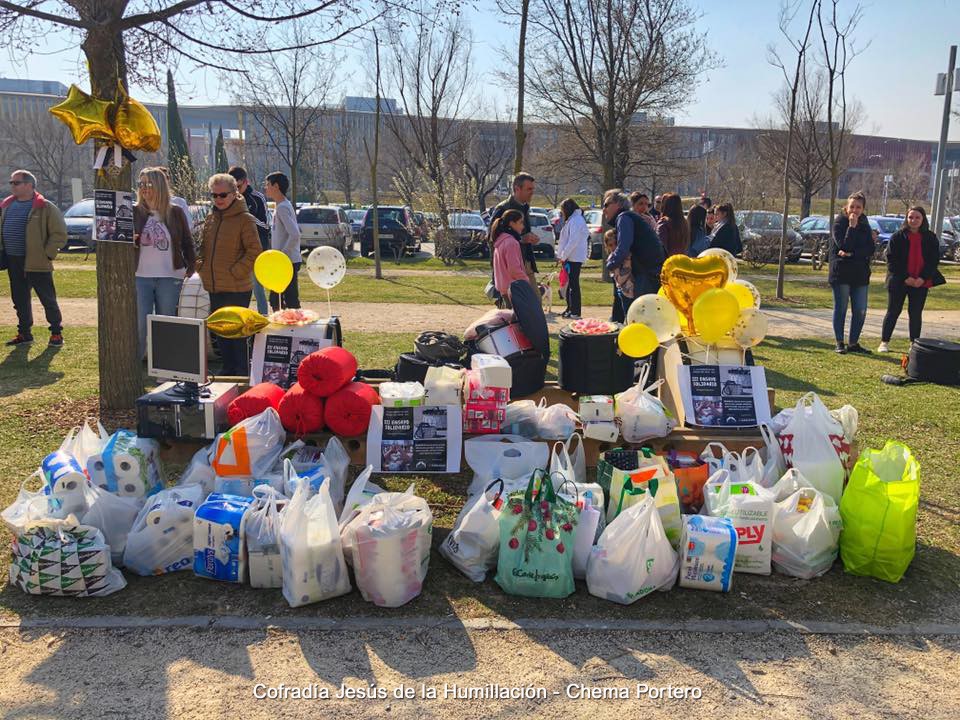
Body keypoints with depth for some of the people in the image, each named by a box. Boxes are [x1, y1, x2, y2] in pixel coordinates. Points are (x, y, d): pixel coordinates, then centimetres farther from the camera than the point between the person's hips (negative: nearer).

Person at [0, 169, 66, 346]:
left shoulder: (45, 207, -8)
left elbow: (59, 234, -9)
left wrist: (47, 254, -13)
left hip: (36, 262, -6)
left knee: (48, 299, 0)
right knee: (19, 300, 12)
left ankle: (56, 333, 10)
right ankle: (24, 333, 23)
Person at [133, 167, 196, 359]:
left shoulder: (175, 213, 3)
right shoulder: (134, 212, 3)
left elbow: (188, 243, 9)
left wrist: (190, 268, 1)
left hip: (169, 278, 0)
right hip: (140, 277, 0)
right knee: (139, 326, -2)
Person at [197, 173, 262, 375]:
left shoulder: (245, 219, -8)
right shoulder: (210, 219, 13)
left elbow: (254, 251, -13)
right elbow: (202, 247, 23)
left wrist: (236, 271, -15)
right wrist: (202, 267, 7)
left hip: (236, 289, -7)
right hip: (213, 287, 7)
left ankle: (241, 373, 8)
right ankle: (228, 370, 27)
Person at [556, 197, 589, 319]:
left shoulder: (576, 220, -13)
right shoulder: (571, 220, 19)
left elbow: (573, 241, -20)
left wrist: (563, 256, -15)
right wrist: (562, 255, 15)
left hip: (574, 258, -10)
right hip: (569, 258, 10)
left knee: (573, 284, -7)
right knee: (569, 284, 14)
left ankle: (575, 312, -4)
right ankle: (570, 309, 21)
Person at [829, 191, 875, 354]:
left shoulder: (864, 224, 10)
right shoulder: (839, 222, -4)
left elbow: (870, 249, -1)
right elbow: (844, 246, -17)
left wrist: (851, 254, -15)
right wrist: (852, 226, -19)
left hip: (860, 274, 5)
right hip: (841, 273, -5)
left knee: (860, 311, 4)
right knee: (841, 309, 1)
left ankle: (854, 343, 15)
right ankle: (840, 343, 10)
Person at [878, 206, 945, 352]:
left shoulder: (931, 238, 4)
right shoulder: (897, 236, -2)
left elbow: (934, 260, 2)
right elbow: (891, 259, -6)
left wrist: (923, 278, -12)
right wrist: (905, 277, -14)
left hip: (920, 283, 2)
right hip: (899, 281, -2)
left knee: (916, 313, 7)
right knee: (893, 312, 2)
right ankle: (884, 342, 8)